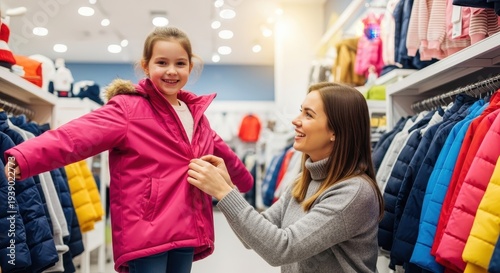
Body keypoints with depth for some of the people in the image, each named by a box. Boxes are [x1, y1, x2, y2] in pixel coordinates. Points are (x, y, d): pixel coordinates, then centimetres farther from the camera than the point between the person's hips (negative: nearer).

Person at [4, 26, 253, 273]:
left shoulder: (195, 113, 12)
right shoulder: (128, 108, -7)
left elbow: (220, 152, 30)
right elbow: (76, 136, -22)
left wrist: (245, 180, 46)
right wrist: (22, 160, -38)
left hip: (186, 233, 6)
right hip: (146, 234, -6)